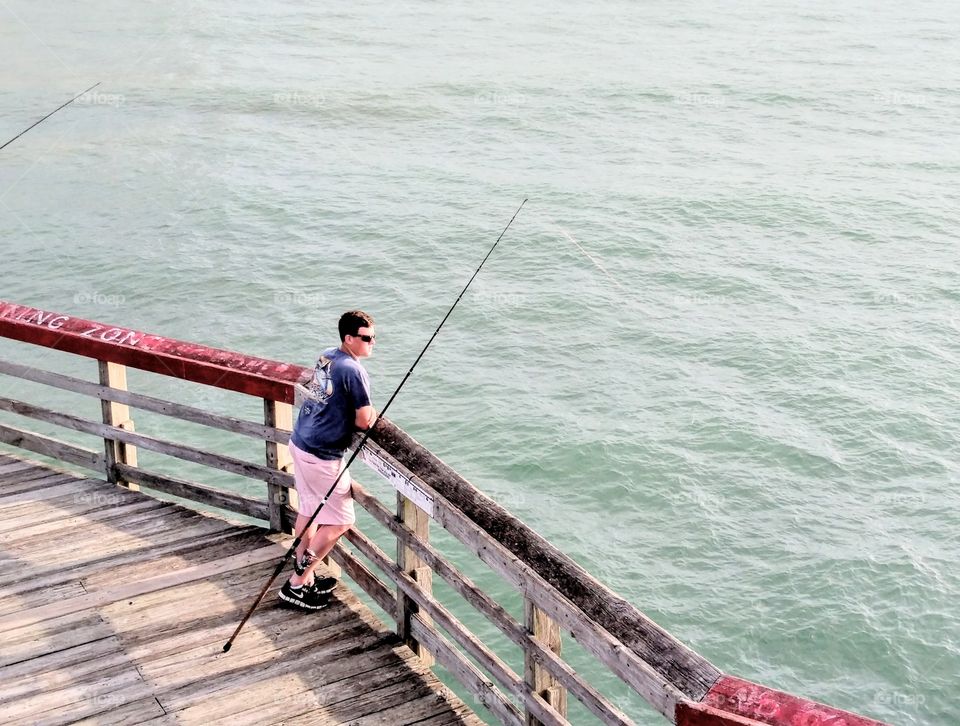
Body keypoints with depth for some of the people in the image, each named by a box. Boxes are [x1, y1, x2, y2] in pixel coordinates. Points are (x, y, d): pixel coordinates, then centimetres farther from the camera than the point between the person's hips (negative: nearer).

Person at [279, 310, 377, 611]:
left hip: (300, 443, 9)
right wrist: (371, 415, 4)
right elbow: (364, 421, -19)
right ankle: (296, 584, 8)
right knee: (339, 521, 4)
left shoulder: (325, 357, 7)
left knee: (309, 508, 21)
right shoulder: (353, 371, -20)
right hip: (323, 456, -9)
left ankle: (304, 576, 32)